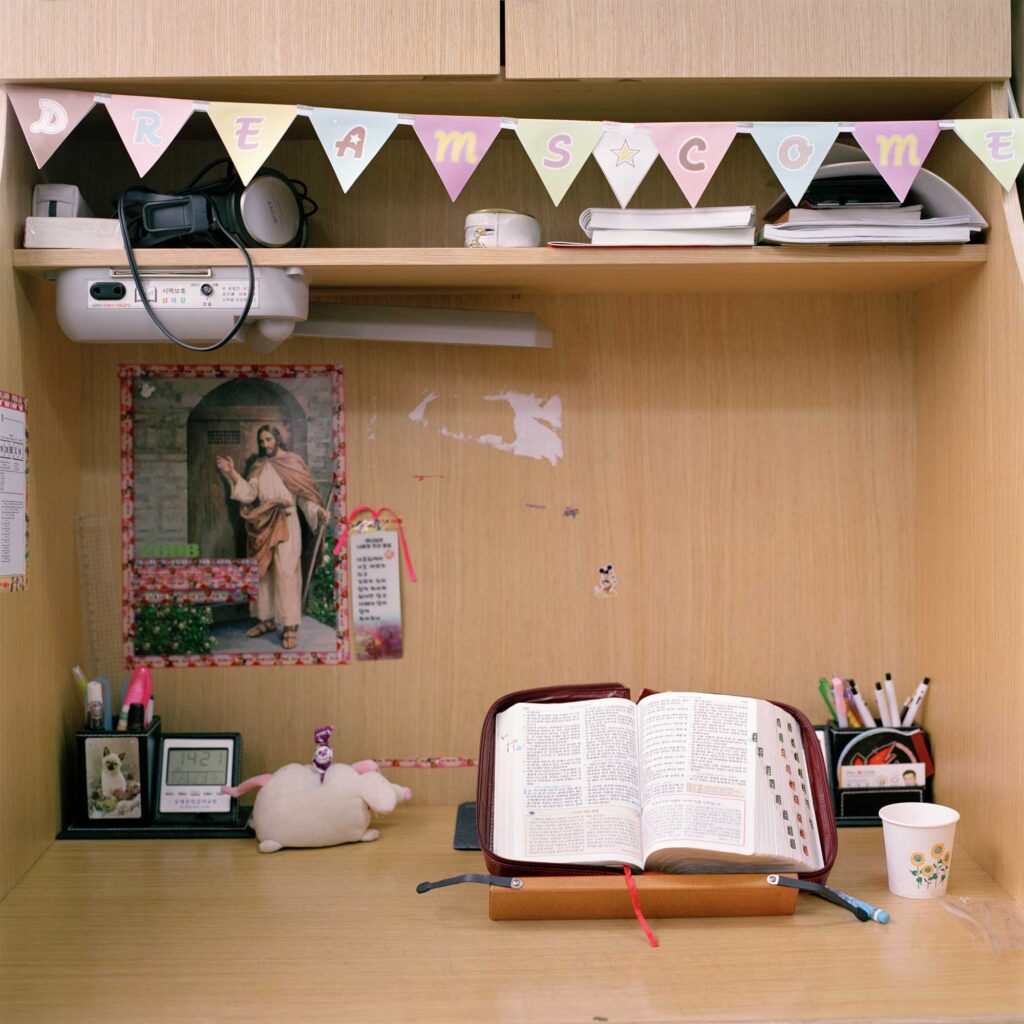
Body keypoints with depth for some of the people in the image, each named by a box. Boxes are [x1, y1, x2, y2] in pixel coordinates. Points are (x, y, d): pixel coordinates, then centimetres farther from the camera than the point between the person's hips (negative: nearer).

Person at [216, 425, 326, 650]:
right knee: (263, 572, 8)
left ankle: (290, 626, -10)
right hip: (263, 525, 5)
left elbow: (304, 494, -2)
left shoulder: (292, 462, 2)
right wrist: (232, 474, -8)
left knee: (286, 572, -10)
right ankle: (267, 619, 19)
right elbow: (249, 494, 1)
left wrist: (317, 509, -19)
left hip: (286, 523, -5)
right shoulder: (258, 466, 12)